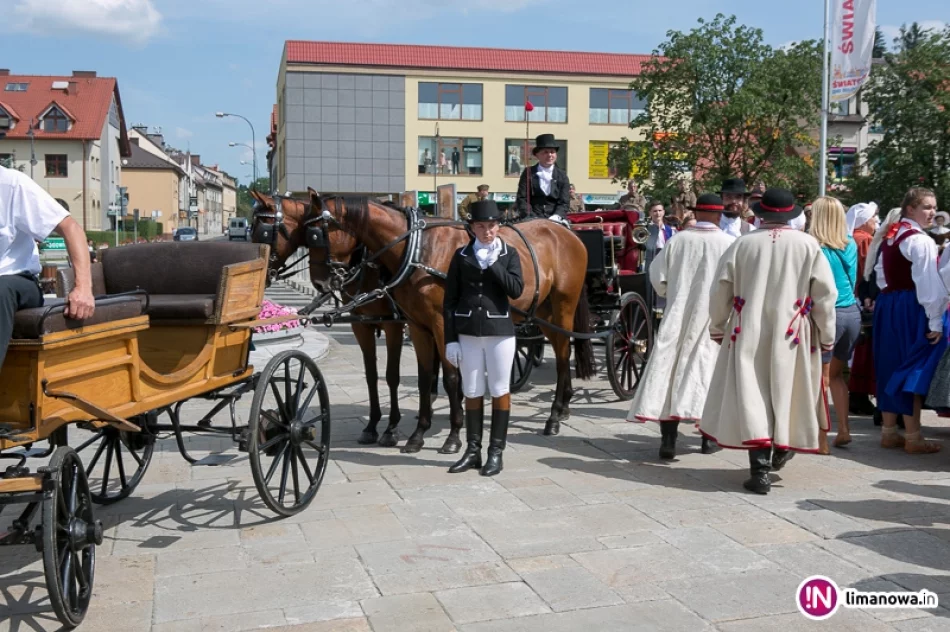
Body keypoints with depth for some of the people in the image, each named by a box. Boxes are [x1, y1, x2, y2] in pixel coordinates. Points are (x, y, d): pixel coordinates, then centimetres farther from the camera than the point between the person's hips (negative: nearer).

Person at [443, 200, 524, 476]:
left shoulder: (509, 254, 2)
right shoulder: (461, 255, 3)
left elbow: (516, 289, -12)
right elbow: (449, 300, 2)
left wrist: (493, 264, -16)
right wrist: (450, 339, -2)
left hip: (500, 331, -1)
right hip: (467, 332, 1)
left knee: (499, 391, 5)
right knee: (472, 392, 8)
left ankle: (496, 452, 14)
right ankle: (473, 451, 18)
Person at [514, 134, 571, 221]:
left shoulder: (562, 175, 9)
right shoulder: (528, 173, 7)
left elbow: (564, 202, 4)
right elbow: (521, 199, 1)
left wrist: (556, 216, -15)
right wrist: (532, 217, -12)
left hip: (554, 220, 1)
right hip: (532, 220, -1)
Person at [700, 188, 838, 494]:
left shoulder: (742, 244, -1)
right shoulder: (808, 245, -2)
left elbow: (720, 289, 2)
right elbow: (825, 293, -2)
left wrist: (718, 327, 16)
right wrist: (827, 336, 8)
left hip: (749, 335, 0)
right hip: (792, 337, 1)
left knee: (752, 397, 1)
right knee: (787, 394, 18)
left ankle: (760, 470, -3)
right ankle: (781, 450, 34)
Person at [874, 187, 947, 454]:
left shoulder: (890, 235, 12)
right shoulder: (921, 241, -15)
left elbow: (880, 272, 16)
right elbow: (930, 284, -18)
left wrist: (890, 296, 17)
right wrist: (935, 321, -17)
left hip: (887, 305, 9)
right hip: (912, 309, -9)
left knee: (891, 367, 12)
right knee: (915, 369, -3)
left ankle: (889, 432, 19)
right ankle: (913, 437, 1)